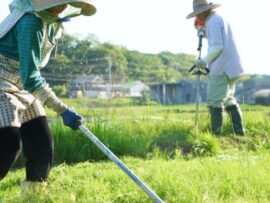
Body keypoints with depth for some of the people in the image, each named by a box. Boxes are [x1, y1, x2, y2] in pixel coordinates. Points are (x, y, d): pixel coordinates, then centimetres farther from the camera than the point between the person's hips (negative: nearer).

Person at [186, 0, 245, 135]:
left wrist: (205, 61, -9)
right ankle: (239, 132, 10)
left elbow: (217, 47, -19)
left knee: (214, 101, -7)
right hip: (231, 67, 10)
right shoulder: (221, 19, 20)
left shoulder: (213, 22, -11)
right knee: (228, 99, 14)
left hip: (222, 68, -10)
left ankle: (216, 134, -8)